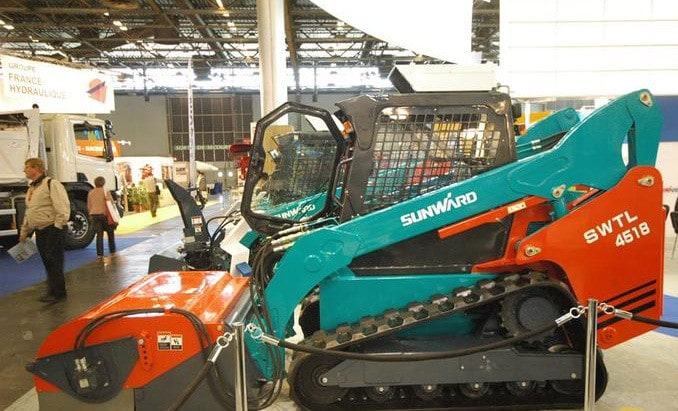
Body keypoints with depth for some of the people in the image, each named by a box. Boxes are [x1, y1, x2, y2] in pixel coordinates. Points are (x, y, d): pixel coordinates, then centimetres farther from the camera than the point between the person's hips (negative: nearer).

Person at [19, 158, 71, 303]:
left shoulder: (51, 184, -10)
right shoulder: (31, 189, 19)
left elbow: (62, 206, -18)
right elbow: (28, 213, 26)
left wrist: (58, 227, -20)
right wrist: (24, 232, 25)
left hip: (52, 230, -8)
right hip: (39, 231, 8)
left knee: (54, 261, -5)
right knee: (47, 262, 11)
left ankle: (58, 292, 1)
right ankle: (53, 290, 19)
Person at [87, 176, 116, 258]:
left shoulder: (91, 193, 8)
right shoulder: (105, 192, -5)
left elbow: (89, 206, 13)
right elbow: (111, 203, -8)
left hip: (94, 215, 3)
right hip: (104, 214, -3)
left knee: (99, 235, 5)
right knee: (110, 233, 12)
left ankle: (100, 254, 1)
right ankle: (112, 251, 16)